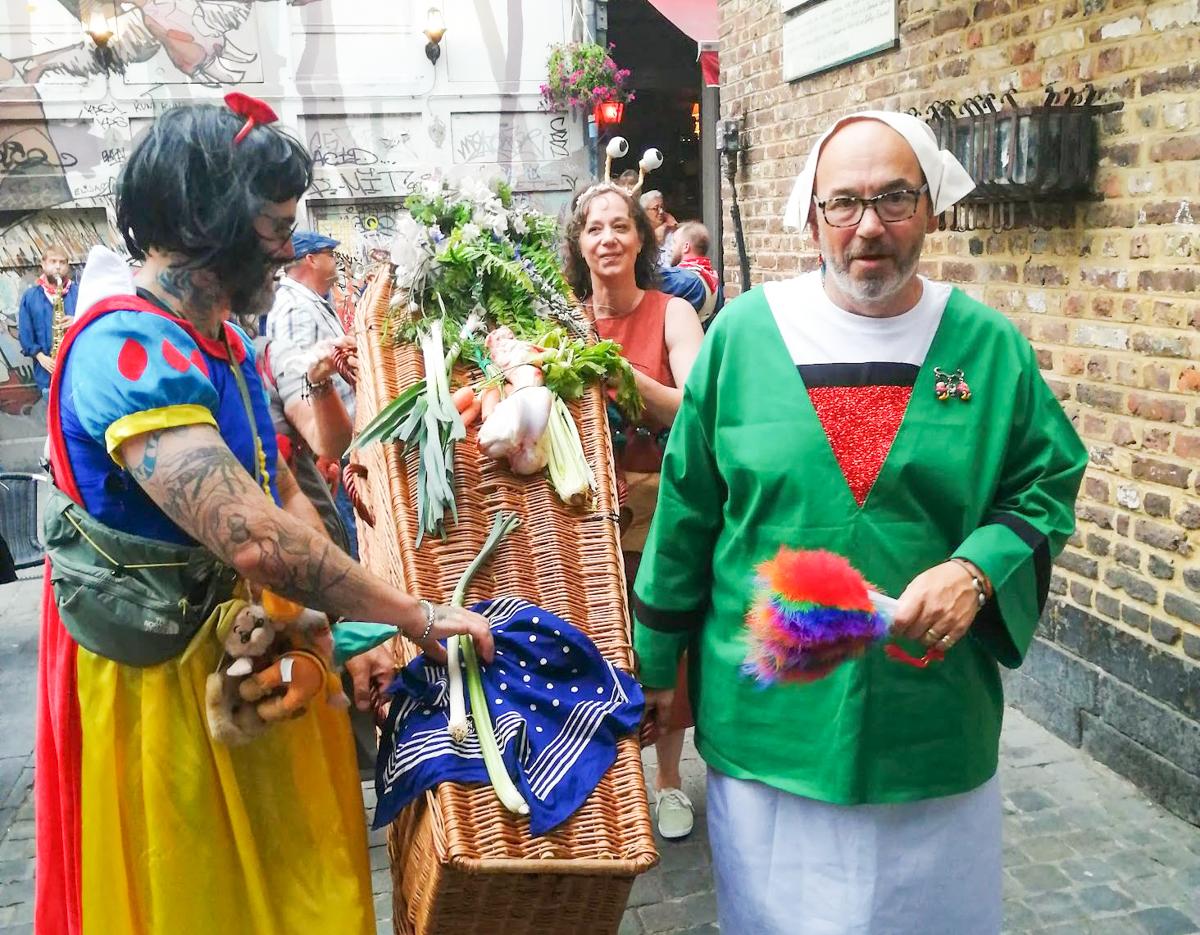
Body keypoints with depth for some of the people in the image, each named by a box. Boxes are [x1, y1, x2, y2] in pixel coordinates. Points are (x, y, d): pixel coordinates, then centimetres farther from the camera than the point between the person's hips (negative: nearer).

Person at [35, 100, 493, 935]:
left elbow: (285, 500, 8)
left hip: (247, 660, 9)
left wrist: (351, 633, -1)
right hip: (166, 679, -9)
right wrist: (418, 618, -24)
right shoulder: (130, 351, -25)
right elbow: (258, 541, -34)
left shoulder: (224, 340, 6)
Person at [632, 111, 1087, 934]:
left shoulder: (989, 347, -3)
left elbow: (1046, 488, 5)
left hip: (935, 728, 1)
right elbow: (686, 509, 0)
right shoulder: (744, 332, -5)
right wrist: (660, 660, 5)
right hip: (768, 719, 0)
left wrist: (977, 571, -16)